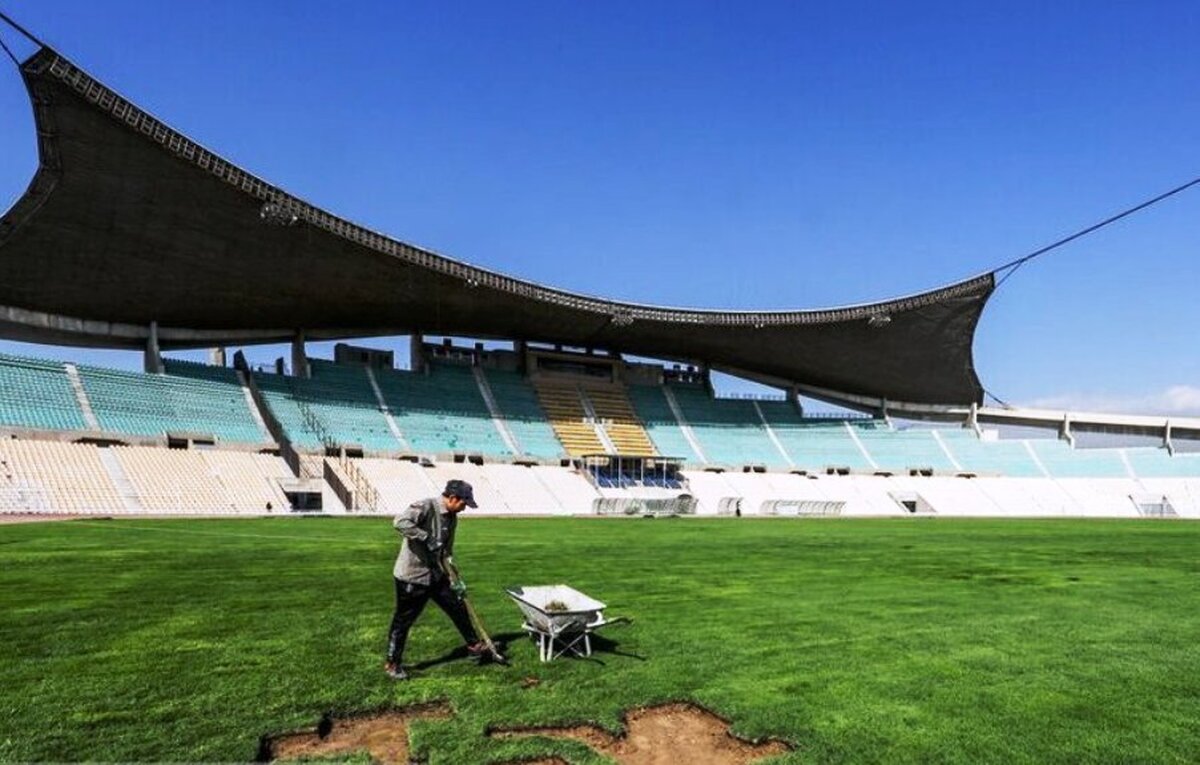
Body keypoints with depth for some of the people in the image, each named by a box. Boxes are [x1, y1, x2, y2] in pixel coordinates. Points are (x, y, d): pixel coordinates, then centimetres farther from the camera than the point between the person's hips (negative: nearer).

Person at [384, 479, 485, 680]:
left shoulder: (452, 517, 5)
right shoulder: (425, 507, -21)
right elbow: (400, 522, -37)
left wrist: (452, 579, 6)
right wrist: (427, 538, -34)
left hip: (436, 575, 8)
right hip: (412, 576, -8)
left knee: (458, 607, 11)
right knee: (403, 621, 5)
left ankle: (473, 645, 28)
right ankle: (392, 663, 22)